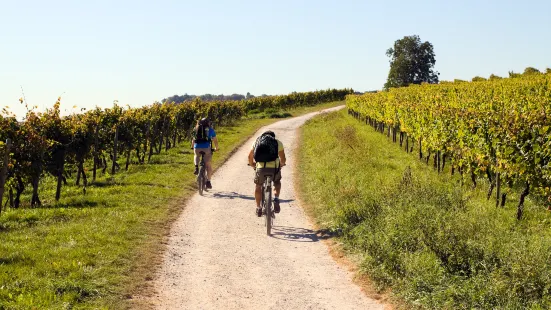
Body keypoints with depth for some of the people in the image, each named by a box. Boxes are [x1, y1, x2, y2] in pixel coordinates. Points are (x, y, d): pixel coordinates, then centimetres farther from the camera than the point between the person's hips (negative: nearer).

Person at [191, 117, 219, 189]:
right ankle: (208, 182, 4)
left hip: (197, 147, 2)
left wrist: (193, 147, 47)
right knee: (208, 165, 9)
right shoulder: (210, 130, 15)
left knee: (196, 156, 36)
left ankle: (196, 168, 11)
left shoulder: (196, 129, 21)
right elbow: (215, 140, 23)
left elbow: (193, 140, 29)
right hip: (206, 147, -2)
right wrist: (216, 148, 40)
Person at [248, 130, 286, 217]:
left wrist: (252, 164, 45)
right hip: (274, 167, -1)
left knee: (258, 186, 27)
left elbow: (250, 156, 25)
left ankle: (258, 208, 27)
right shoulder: (278, 142, 16)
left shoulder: (257, 141, 22)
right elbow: (283, 159, 13)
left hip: (260, 168, 1)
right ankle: (276, 199, 11)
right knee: (277, 182, 31)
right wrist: (281, 164, 35)